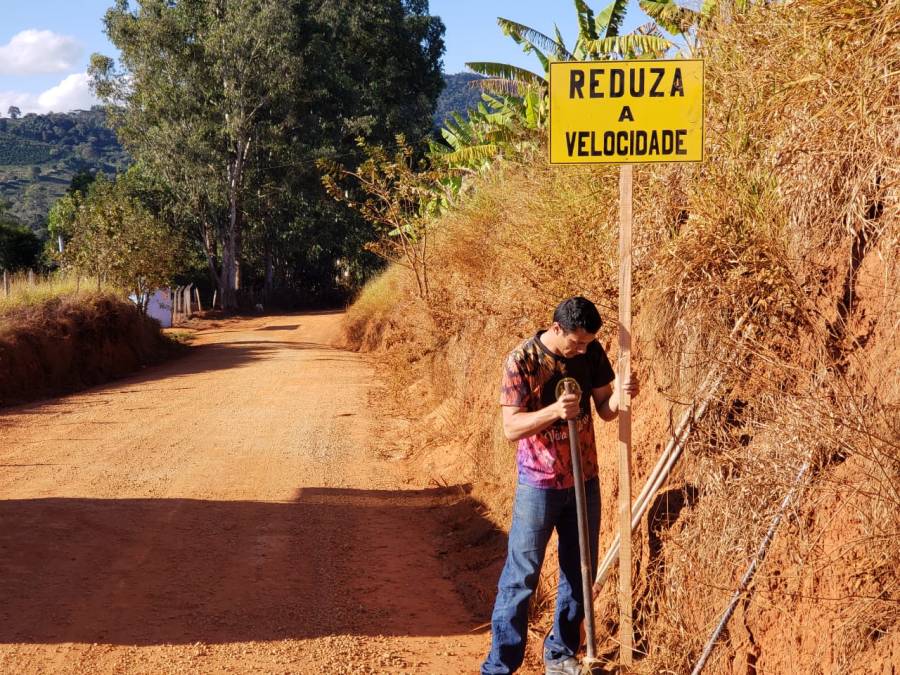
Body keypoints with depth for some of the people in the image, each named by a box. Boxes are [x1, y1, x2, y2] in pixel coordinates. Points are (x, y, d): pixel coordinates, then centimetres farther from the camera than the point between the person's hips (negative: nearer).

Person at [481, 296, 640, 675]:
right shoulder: (522, 361, -17)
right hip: (539, 485, -5)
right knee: (521, 577, -2)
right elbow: (511, 428, -18)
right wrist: (554, 410, -34)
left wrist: (621, 394, -19)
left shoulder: (592, 352, -3)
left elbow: (605, 410, 3)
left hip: (585, 480, 5)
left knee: (580, 573, 13)